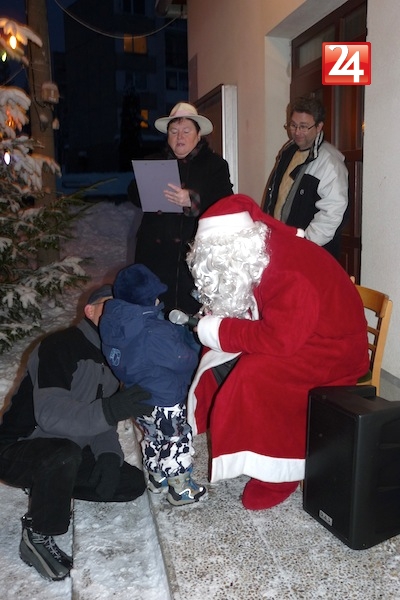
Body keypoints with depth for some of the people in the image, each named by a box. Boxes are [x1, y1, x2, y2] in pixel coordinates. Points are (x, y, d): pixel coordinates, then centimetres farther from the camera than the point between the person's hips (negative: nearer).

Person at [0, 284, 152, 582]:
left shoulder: (113, 359, 3)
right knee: (65, 455, -39)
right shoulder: (59, 347, -22)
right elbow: (50, 414, -33)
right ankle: (37, 537, -13)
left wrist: (109, 455, -12)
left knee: (134, 483, 0)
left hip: (65, 451, 8)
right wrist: (108, 410, -46)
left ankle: (47, 487, 11)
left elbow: (100, 420, 6)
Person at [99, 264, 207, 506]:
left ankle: (157, 479, 48)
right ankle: (181, 490, 31)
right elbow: (185, 361, -24)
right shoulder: (155, 334, -35)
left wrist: (176, 329, 0)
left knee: (153, 439, 29)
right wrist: (190, 343, -2)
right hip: (165, 405, -8)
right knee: (177, 445, 14)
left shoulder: (114, 323, -9)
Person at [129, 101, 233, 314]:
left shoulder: (215, 164, 6)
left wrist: (192, 200, -25)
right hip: (155, 250, 4)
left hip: (196, 248, -3)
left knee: (193, 311, -5)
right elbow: (133, 193, 14)